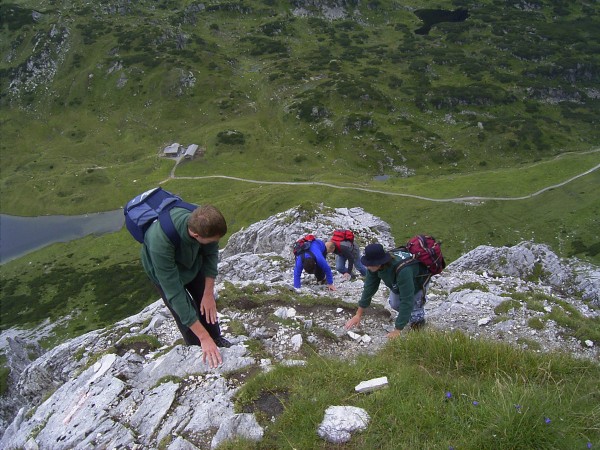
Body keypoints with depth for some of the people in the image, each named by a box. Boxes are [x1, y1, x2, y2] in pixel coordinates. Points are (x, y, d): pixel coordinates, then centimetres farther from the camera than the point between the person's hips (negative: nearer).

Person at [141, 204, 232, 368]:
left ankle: (216, 338, 38)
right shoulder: (160, 245, -48)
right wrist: (204, 338, -39)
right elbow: (174, 294, -42)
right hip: (164, 269, -4)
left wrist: (208, 293, -17)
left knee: (208, 304, 12)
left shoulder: (202, 221, -36)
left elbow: (211, 253, -15)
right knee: (185, 316, -1)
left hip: (192, 260, 4)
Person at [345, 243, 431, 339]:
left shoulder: (402, 270, -48)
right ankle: (406, 315, 32)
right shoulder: (374, 265, -29)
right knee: (394, 304, 2)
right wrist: (358, 315, -13)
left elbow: (406, 300, -44)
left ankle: (418, 319, 18)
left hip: (419, 278, -5)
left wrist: (397, 330, -41)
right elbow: (369, 287, -17)